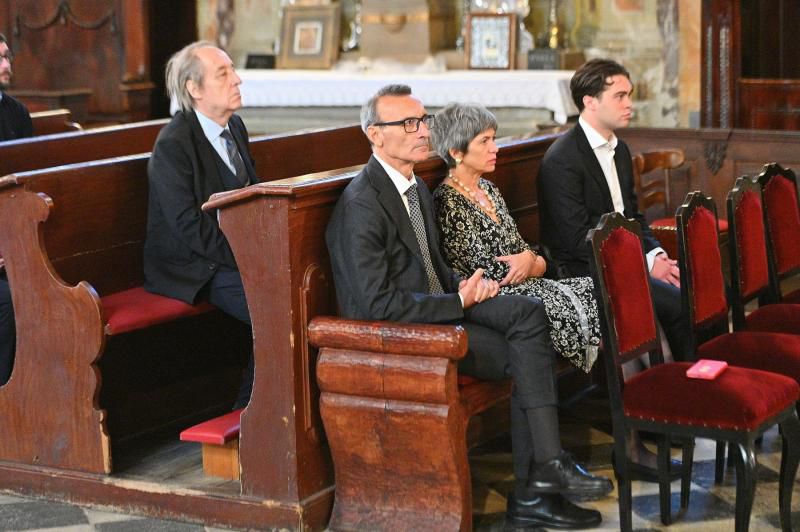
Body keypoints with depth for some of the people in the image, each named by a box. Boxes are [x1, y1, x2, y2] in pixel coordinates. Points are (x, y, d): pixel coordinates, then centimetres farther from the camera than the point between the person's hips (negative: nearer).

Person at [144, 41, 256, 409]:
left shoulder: (235, 127, 10)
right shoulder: (173, 145, -16)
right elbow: (190, 226, -20)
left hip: (237, 255, 8)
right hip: (193, 270, -8)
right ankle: (249, 408, -7)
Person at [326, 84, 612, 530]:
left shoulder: (417, 188, 14)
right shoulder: (361, 205, -17)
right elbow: (377, 304, -22)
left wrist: (463, 286, 0)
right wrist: (460, 301, -16)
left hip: (439, 305, 8)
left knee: (530, 313, -14)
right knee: (526, 357, -18)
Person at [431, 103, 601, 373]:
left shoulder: (487, 188, 15)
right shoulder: (448, 203, -14)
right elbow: (488, 272, -15)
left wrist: (529, 260, -7)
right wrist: (533, 263, -3)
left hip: (520, 285, 9)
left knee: (593, 289, -10)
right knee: (570, 306, -23)